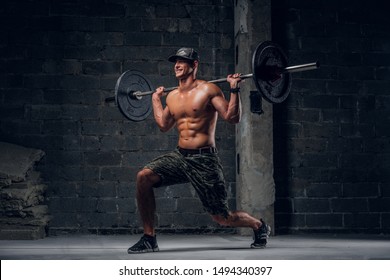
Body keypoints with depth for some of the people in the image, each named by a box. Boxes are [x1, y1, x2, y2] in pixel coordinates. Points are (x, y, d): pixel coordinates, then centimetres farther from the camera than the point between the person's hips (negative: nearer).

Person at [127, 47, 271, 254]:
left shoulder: (208, 90, -6)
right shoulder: (172, 96, 12)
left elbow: (232, 117, -11)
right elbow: (164, 125, 28)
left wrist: (234, 90, -18)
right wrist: (156, 99, 30)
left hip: (204, 160, -6)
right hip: (179, 156, 6)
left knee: (222, 218, -1)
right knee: (144, 177, -20)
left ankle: (259, 226, 33)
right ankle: (149, 238, -11)